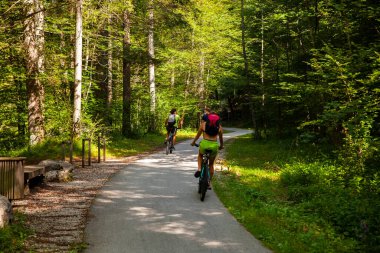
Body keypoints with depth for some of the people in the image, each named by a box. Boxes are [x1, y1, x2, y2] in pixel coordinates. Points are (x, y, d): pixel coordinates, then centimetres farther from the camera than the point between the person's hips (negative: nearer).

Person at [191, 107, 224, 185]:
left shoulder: (203, 123, 5)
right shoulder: (219, 126, 9)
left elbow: (198, 134, 13)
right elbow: (221, 137, 16)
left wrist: (193, 142, 29)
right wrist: (221, 146, 34)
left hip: (205, 143, -2)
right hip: (214, 145, 2)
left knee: (200, 155, 33)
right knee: (211, 164, 22)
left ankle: (199, 169, 7)